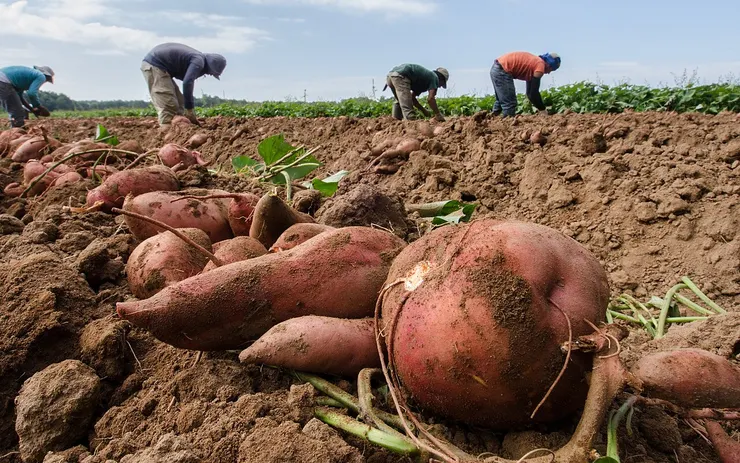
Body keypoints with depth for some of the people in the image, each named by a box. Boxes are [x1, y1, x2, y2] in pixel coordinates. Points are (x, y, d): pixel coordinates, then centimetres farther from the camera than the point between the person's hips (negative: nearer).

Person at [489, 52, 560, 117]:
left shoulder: (535, 62, 18)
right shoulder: (540, 66, -9)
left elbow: (530, 92, 21)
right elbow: (534, 93, -10)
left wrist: (541, 107, 19)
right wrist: (542, 109, -1)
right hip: (502, 71, -10)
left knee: (501, 101, 23)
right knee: (509, 104, -7)